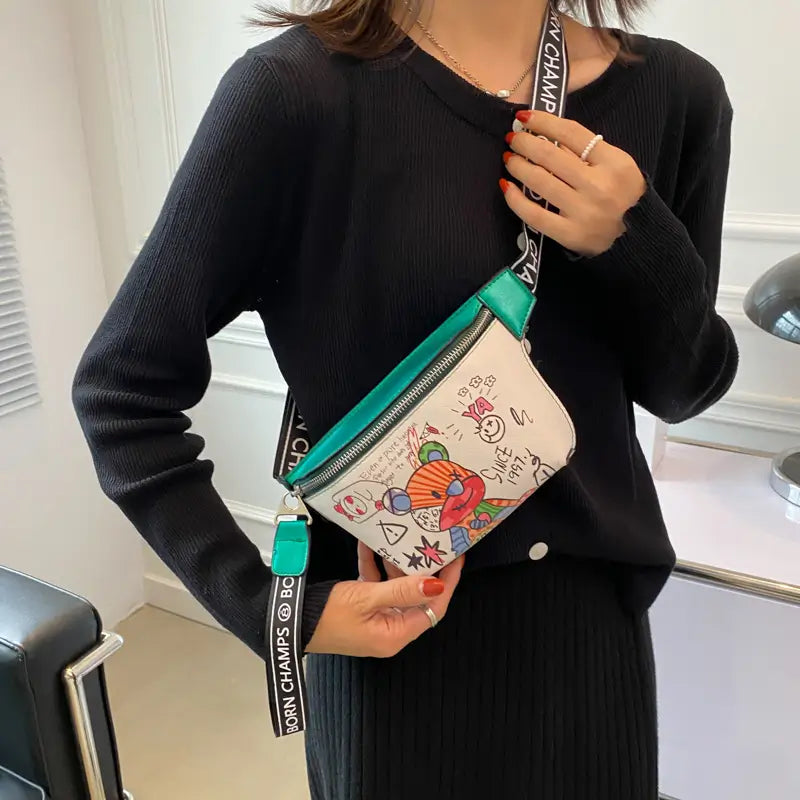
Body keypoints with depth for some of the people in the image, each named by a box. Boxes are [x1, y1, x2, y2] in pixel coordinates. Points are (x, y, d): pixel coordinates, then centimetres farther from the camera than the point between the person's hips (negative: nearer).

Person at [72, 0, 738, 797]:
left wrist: (635, 245, -14)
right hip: (398, 637, -4)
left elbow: (682, 390, 4)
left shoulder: (675, 90, -3)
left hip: (596, 617, 5)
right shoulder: (297, 90, -17)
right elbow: (120, 387, -11)